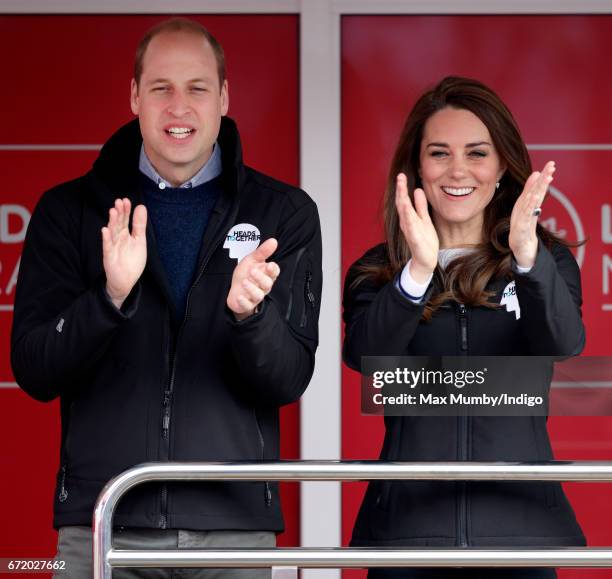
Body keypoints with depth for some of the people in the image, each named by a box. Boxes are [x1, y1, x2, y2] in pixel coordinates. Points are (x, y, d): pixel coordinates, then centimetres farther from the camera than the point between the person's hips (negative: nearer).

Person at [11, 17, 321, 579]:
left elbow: (289, 380, 0)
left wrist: (249, 313, -20)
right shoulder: (69, 211, 5)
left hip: (234, 526, 0)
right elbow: (34, 374, -1)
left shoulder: (285, 213, 5)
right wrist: (111, 296, -18)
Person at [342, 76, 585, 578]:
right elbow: (365, 354, -14)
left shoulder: (549, 260, 5)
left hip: (520, 523, 0)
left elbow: (563, 345, -14)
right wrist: (417, 271, -30)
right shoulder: (376, 271, 5)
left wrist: (528, 256, -31)